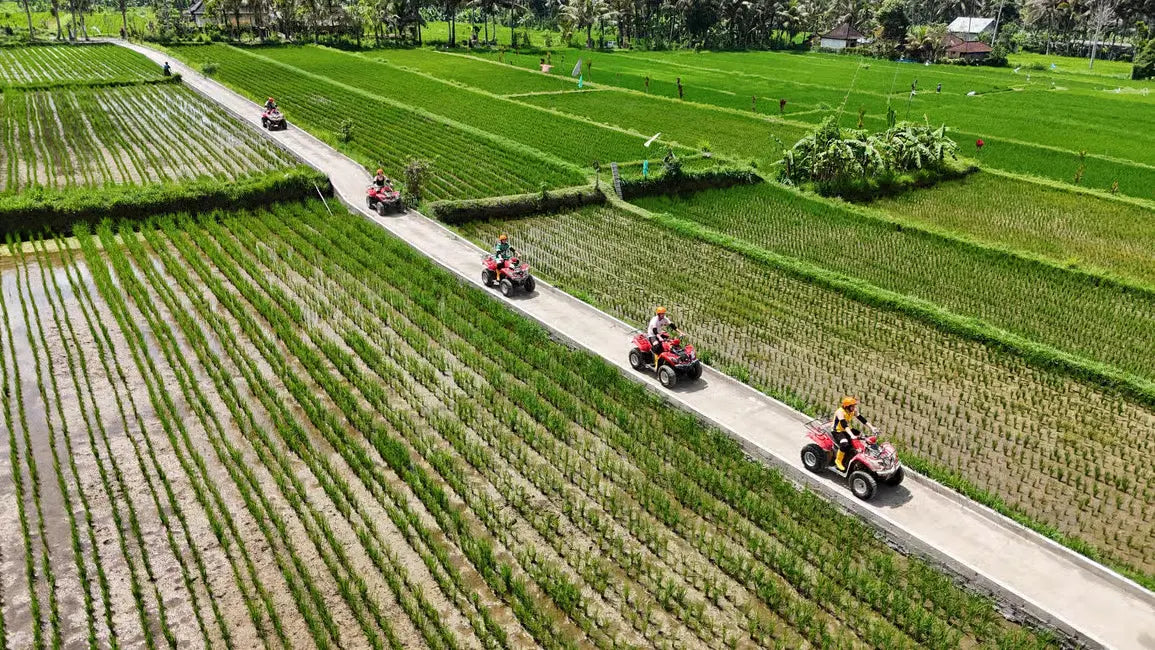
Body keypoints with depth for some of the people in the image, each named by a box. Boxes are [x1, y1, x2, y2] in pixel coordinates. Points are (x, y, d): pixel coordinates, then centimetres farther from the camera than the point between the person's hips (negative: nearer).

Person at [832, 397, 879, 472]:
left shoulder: (853, 411, -3)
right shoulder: (840, 412, -27)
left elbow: (861, 419, -1)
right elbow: (844, 424, -39)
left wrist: (872, 427, -10)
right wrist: (852, 435, -50)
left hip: (848, 429, 9)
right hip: (838, 431, -9)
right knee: (845, 443, -33)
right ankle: (838, 460, -13)